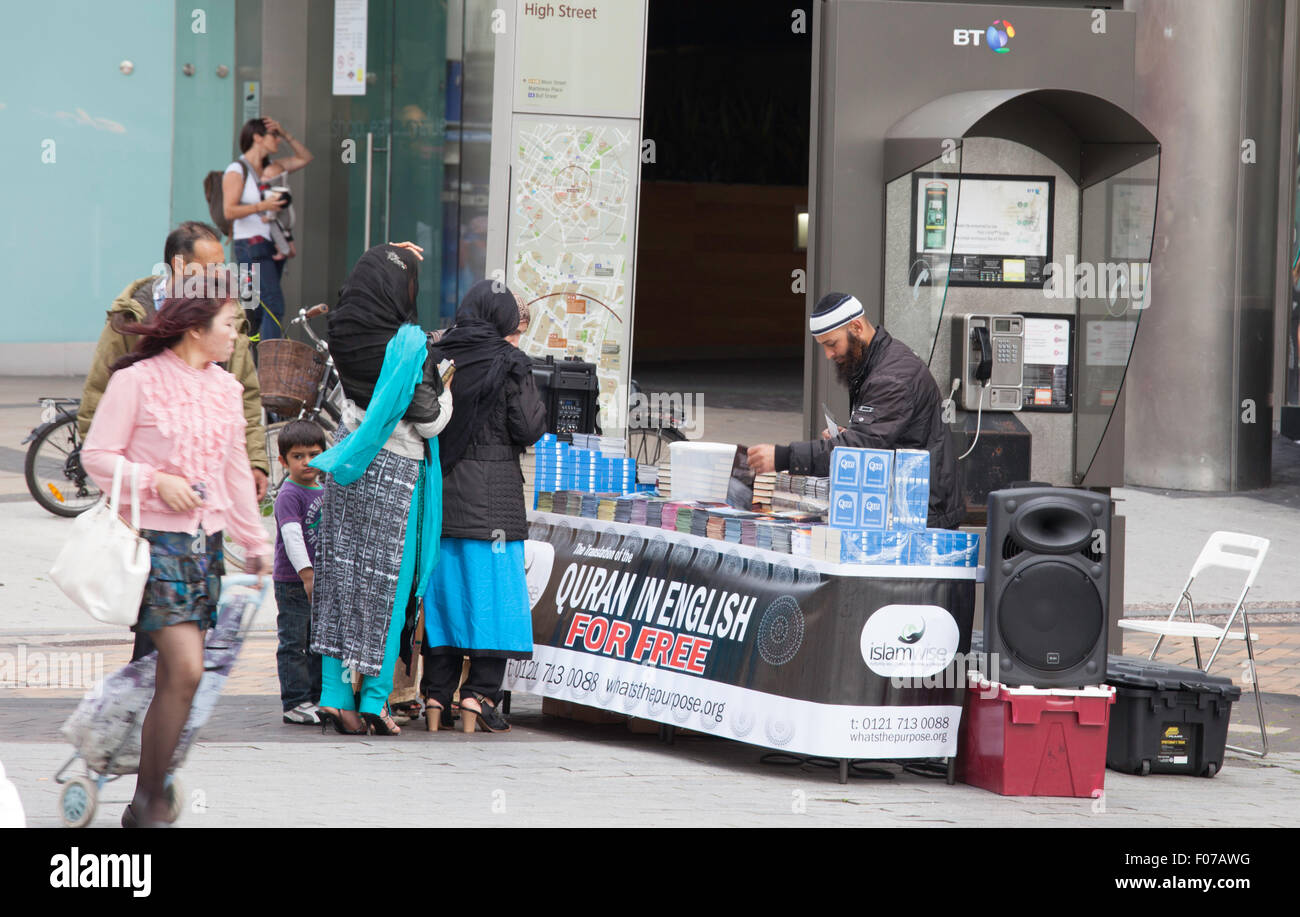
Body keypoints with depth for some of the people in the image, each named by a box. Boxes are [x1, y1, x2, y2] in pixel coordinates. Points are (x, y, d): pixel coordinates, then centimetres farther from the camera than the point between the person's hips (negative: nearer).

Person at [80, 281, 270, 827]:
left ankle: (146, 806, 13)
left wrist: (255, 542, 26)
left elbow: (235, 471, 23)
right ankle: (149, 802, -8)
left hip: (206, 538, 7)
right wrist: (156, 481, -17)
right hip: (154, 536, -7)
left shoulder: (225, 388, 13)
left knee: (175, 676, 5)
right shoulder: (137, 380, -7)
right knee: (185, 669, -17)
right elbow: (97, 456, -6)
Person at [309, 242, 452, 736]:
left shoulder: (344, 330, -2)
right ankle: (375, 698, 4)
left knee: (341, 577, 9)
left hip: (347, 468, 5)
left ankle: (334, 693, 8)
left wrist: (387, 262, 24)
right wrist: (446, 386, 3)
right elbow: (430, 419, -15)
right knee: (389, 584, 3)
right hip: (395, 469, -5)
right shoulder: (409, 344, -18)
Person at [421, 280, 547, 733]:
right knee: (491, 592, 1)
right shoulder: (509, 364, -7)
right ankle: (478, 696, -5)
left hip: (441, 491, 4)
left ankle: (436, 697, 9)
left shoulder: (436, 359, 4)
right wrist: (536, 406, 9)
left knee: (444, 591, 10)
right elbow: (528, 429, -10)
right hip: (493, 493, -4)